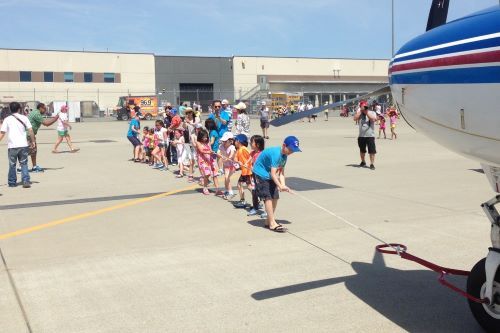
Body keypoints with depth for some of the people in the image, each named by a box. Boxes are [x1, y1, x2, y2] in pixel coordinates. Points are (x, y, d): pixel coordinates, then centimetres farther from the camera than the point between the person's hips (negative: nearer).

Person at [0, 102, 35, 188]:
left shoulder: (7, 119, 3)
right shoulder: (24, 118, 5)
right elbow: (30, 130, 1)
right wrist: (33, 141, 10)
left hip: (12, 146, -1)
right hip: (23, 145, 1)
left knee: (12, 165, 11)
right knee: (24, 164, 8)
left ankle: (12, 182, 17)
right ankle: (26, 181, -2)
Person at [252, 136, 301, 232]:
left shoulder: (284, 155, -2)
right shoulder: (275, 154, -29)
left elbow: (281, 172, -2)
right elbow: (273, 174, -32)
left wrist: (283, 185, -16)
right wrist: (280, 186, -40)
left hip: (270, 176, 9)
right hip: (261, 174, -9)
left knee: (275, 197, 4)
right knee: (268, 197, -13)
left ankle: (269, 221, 17)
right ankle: (272, 223, -10)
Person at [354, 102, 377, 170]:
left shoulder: (372, 112, 1)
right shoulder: (359, 113, 6)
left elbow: (373, 119, -19)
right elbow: (355, 118, -13)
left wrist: (366, 112, -16)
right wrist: (360, 111, -11)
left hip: (370, 135, -3)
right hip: (361, 136, 3)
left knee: (372, 151, -8)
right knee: (362, 150, 17)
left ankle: (372, 164, -1)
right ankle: (363, 162, 36)